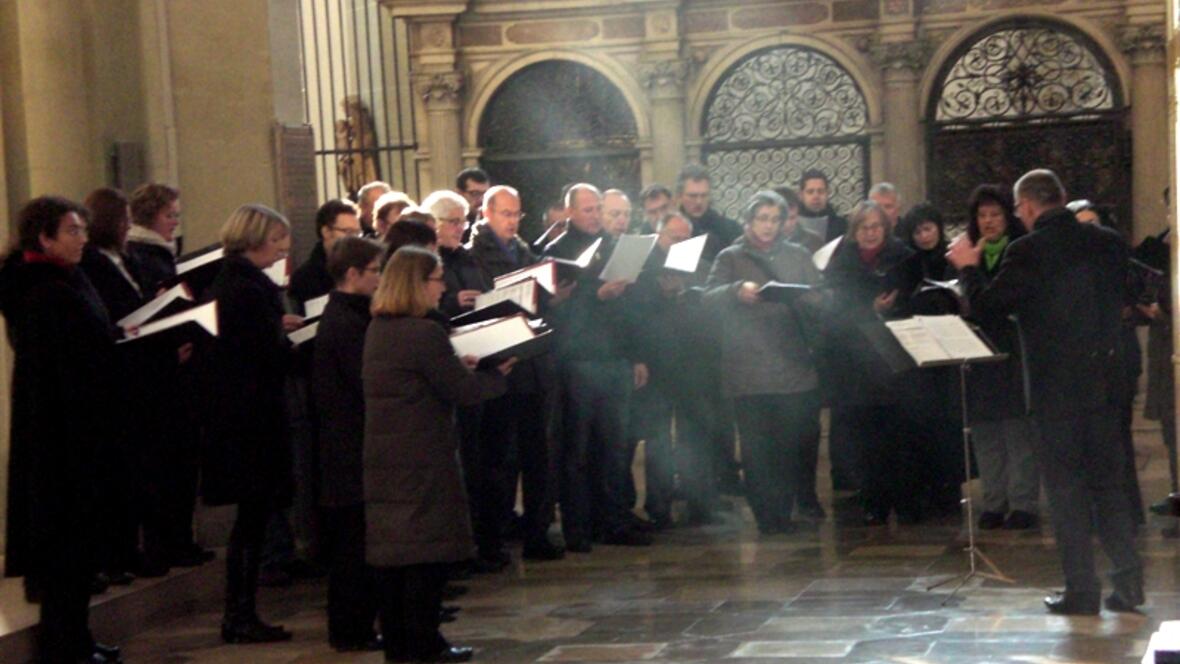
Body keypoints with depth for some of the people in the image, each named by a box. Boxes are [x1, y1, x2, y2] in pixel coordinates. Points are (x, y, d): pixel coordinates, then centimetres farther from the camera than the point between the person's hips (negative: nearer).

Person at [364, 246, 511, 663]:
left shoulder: (378, 329, 11)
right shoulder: (423, 334, -17)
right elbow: (461, 391, -12)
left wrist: (458, 367, 18)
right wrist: (498, 376, 4)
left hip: (382, 456, 9)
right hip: (422, 457, -9)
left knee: (389, 548, 10)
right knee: (428, 550, -1)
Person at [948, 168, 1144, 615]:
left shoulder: (1028, 251, -14)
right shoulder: (1109, 243, 4)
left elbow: (986, 306, -10)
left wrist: (968, 268, 7)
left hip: (1056, 383, -5)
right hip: (1105, 380, 5)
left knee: (1065, 485, 2)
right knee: (1108, 481, 15)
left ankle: (1082, 591, 4)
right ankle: (1128, 582, 12)